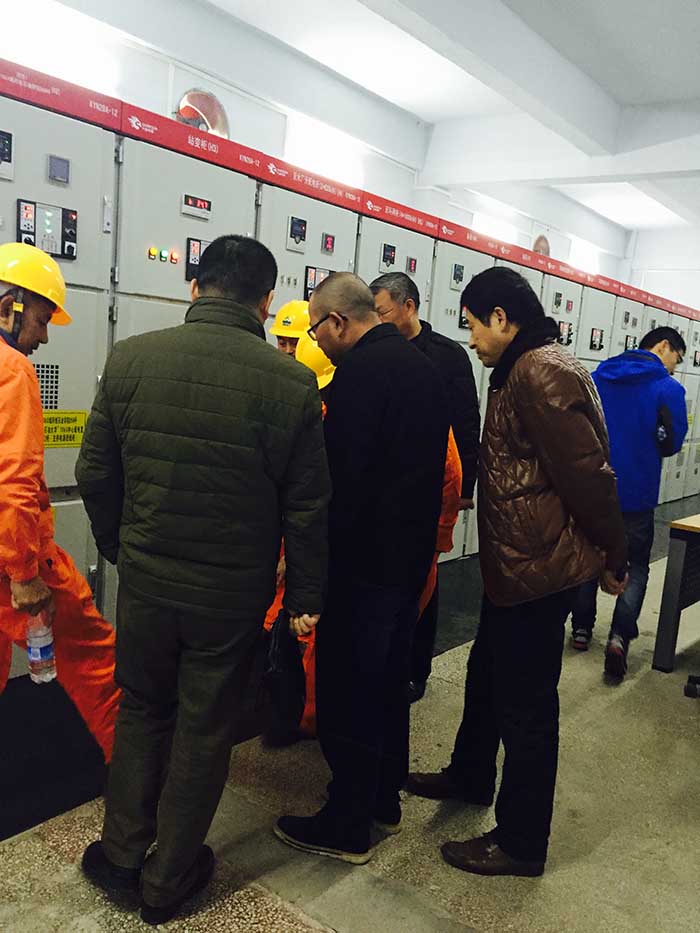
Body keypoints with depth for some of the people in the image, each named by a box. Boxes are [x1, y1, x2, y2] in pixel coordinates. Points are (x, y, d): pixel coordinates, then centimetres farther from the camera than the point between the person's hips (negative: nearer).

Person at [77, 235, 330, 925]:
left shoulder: (129, 359, -8)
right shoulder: (291, 382, -15)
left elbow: (95, 474, 0)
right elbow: (307, 506, -10)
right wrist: (305, 595, 3)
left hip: (146, 579, 2)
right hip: (235, 591, -1)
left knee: (142, 712, 24)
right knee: (204, 728, 16)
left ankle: (121, 853, 37)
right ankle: (168, 881, 34)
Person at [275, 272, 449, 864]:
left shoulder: (361, 372, -18)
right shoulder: (422, 367, 12)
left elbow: (342, 478, -23)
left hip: (364, 564, -9)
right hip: (412, 556, 10)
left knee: (348, 692, 4)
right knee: (389, 681, 21)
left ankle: (348, 827, 19)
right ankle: (385, 800, 37)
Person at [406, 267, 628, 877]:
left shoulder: (541, 373, -20)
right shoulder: (524, 369, 14)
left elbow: (590, 476, -21)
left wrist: (612, 559, -11)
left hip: (538, 569, -10)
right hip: (515, 564, 10)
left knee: (525, 704, 4)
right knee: (487, 675, 25)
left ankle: (520, 844, 23)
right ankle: (470, 777, 47)